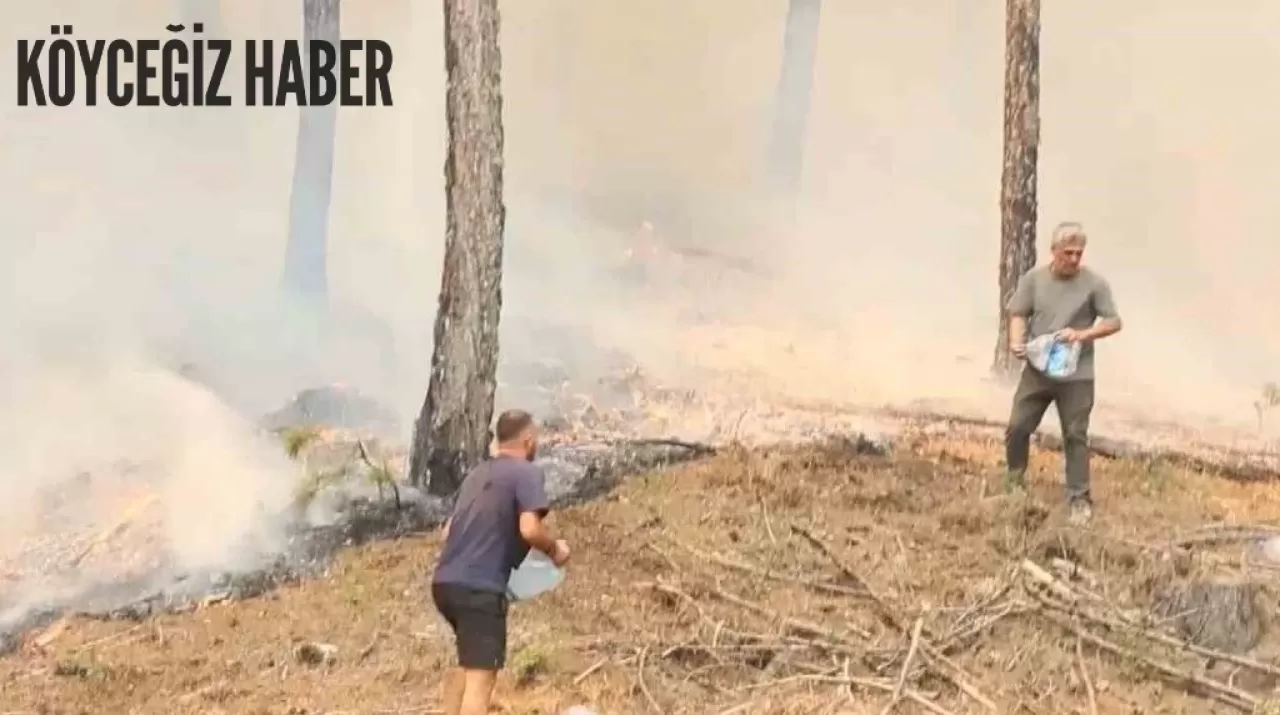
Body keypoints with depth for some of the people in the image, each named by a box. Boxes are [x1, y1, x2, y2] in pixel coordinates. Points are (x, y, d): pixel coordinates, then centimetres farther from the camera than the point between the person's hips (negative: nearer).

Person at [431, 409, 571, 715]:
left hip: (445, 581, 8)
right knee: (481, 675, -8)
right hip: (479, 587, -8)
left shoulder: (477, 474, 20)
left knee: (468, 661, 28)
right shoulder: (527, 473, -4)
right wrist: (555, 550, 0)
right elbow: (529, 529, -18)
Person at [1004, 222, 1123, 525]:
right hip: (1036, 370, 2)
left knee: (1075, 435, 2)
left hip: (1076, 375, -2)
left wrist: (1082, 334, -18)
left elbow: (1114, 322, -3)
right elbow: (1018, 314, 4)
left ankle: (1079, 499, 10)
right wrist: (1016, 342, -15)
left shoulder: (1094, 283, -6)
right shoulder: (1033, 278, 0)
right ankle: (1014, 483, 23)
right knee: (1018, 427, 3)